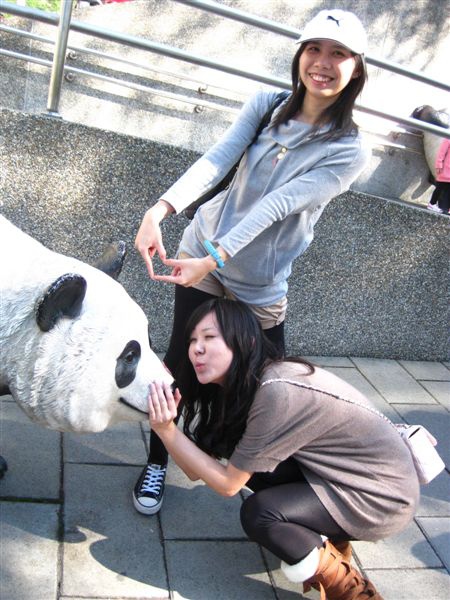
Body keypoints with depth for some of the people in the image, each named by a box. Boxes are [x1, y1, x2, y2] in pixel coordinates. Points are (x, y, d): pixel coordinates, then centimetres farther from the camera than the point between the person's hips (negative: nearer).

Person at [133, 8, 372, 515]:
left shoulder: (349, 150, -12)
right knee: (177, 363, 4)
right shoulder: (266, 105, -2)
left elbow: (277, 205, -25)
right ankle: (156, 463, 25)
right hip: (202, 253, 2)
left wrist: (214, 260, -33)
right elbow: (216, 160, -18)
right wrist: (159, 209, -34)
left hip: (259, 283, -2)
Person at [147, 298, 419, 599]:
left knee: (257, 514, -22)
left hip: (385, 492, -8)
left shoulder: (277, 392, -30)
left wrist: (168, 430, -23)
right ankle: (323, 539, 11)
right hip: (340, 471, 9)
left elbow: (228, 483, -21)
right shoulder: (237, 387, -2)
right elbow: (197, 470, -4)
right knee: (247, 463, -9)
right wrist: (164, 423, -17)